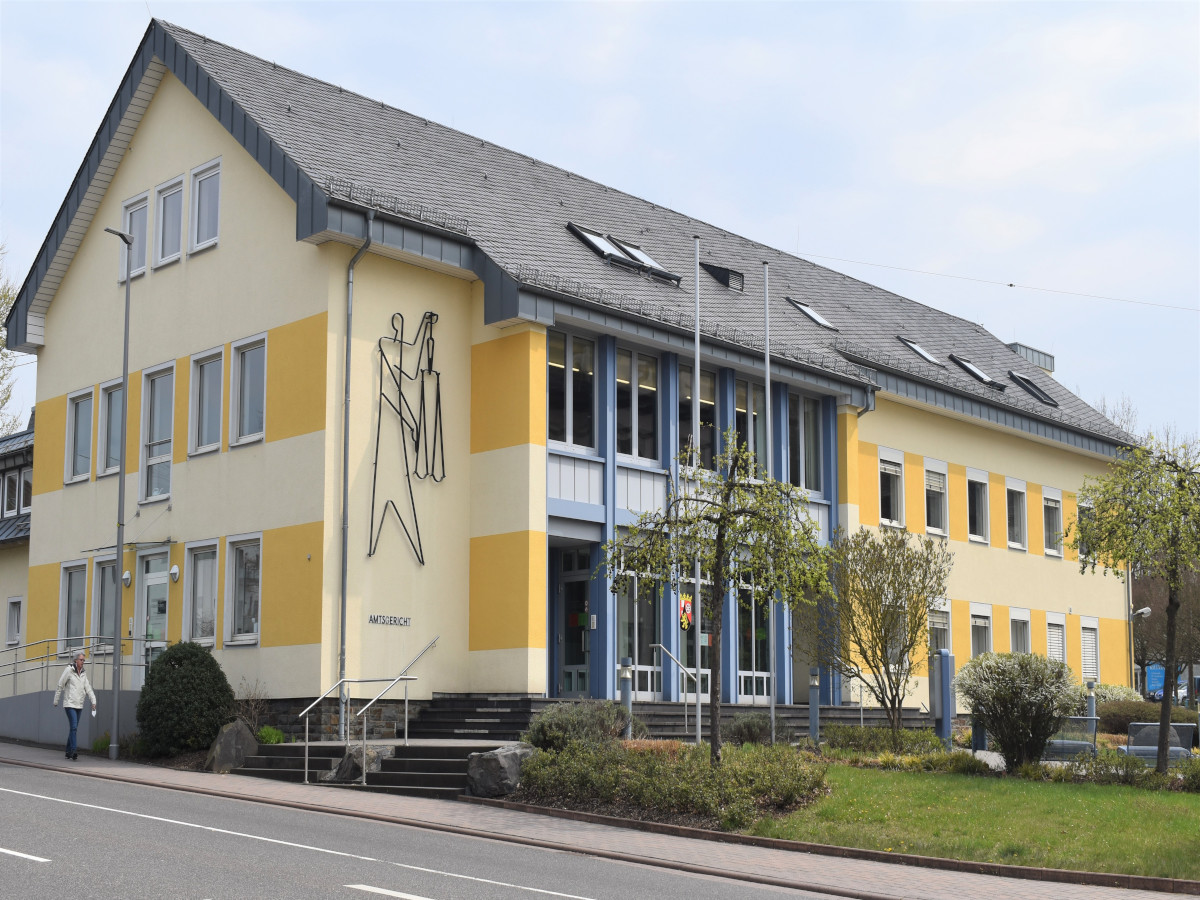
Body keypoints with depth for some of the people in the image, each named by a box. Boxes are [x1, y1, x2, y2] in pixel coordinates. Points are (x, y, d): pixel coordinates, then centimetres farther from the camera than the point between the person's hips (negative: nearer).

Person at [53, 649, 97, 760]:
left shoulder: (83, 673, 11)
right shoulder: (68, 670, -7)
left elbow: (88, 688, 7)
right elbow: (60, 686, -2)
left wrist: (93, 702, -3)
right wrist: (56, 701, 2)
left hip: (79, 705, 6)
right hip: (69, 704, -6)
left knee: (74, 728, 10)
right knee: (74, 727, -17)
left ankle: (68, 752, 19)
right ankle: (73, 751, -20)